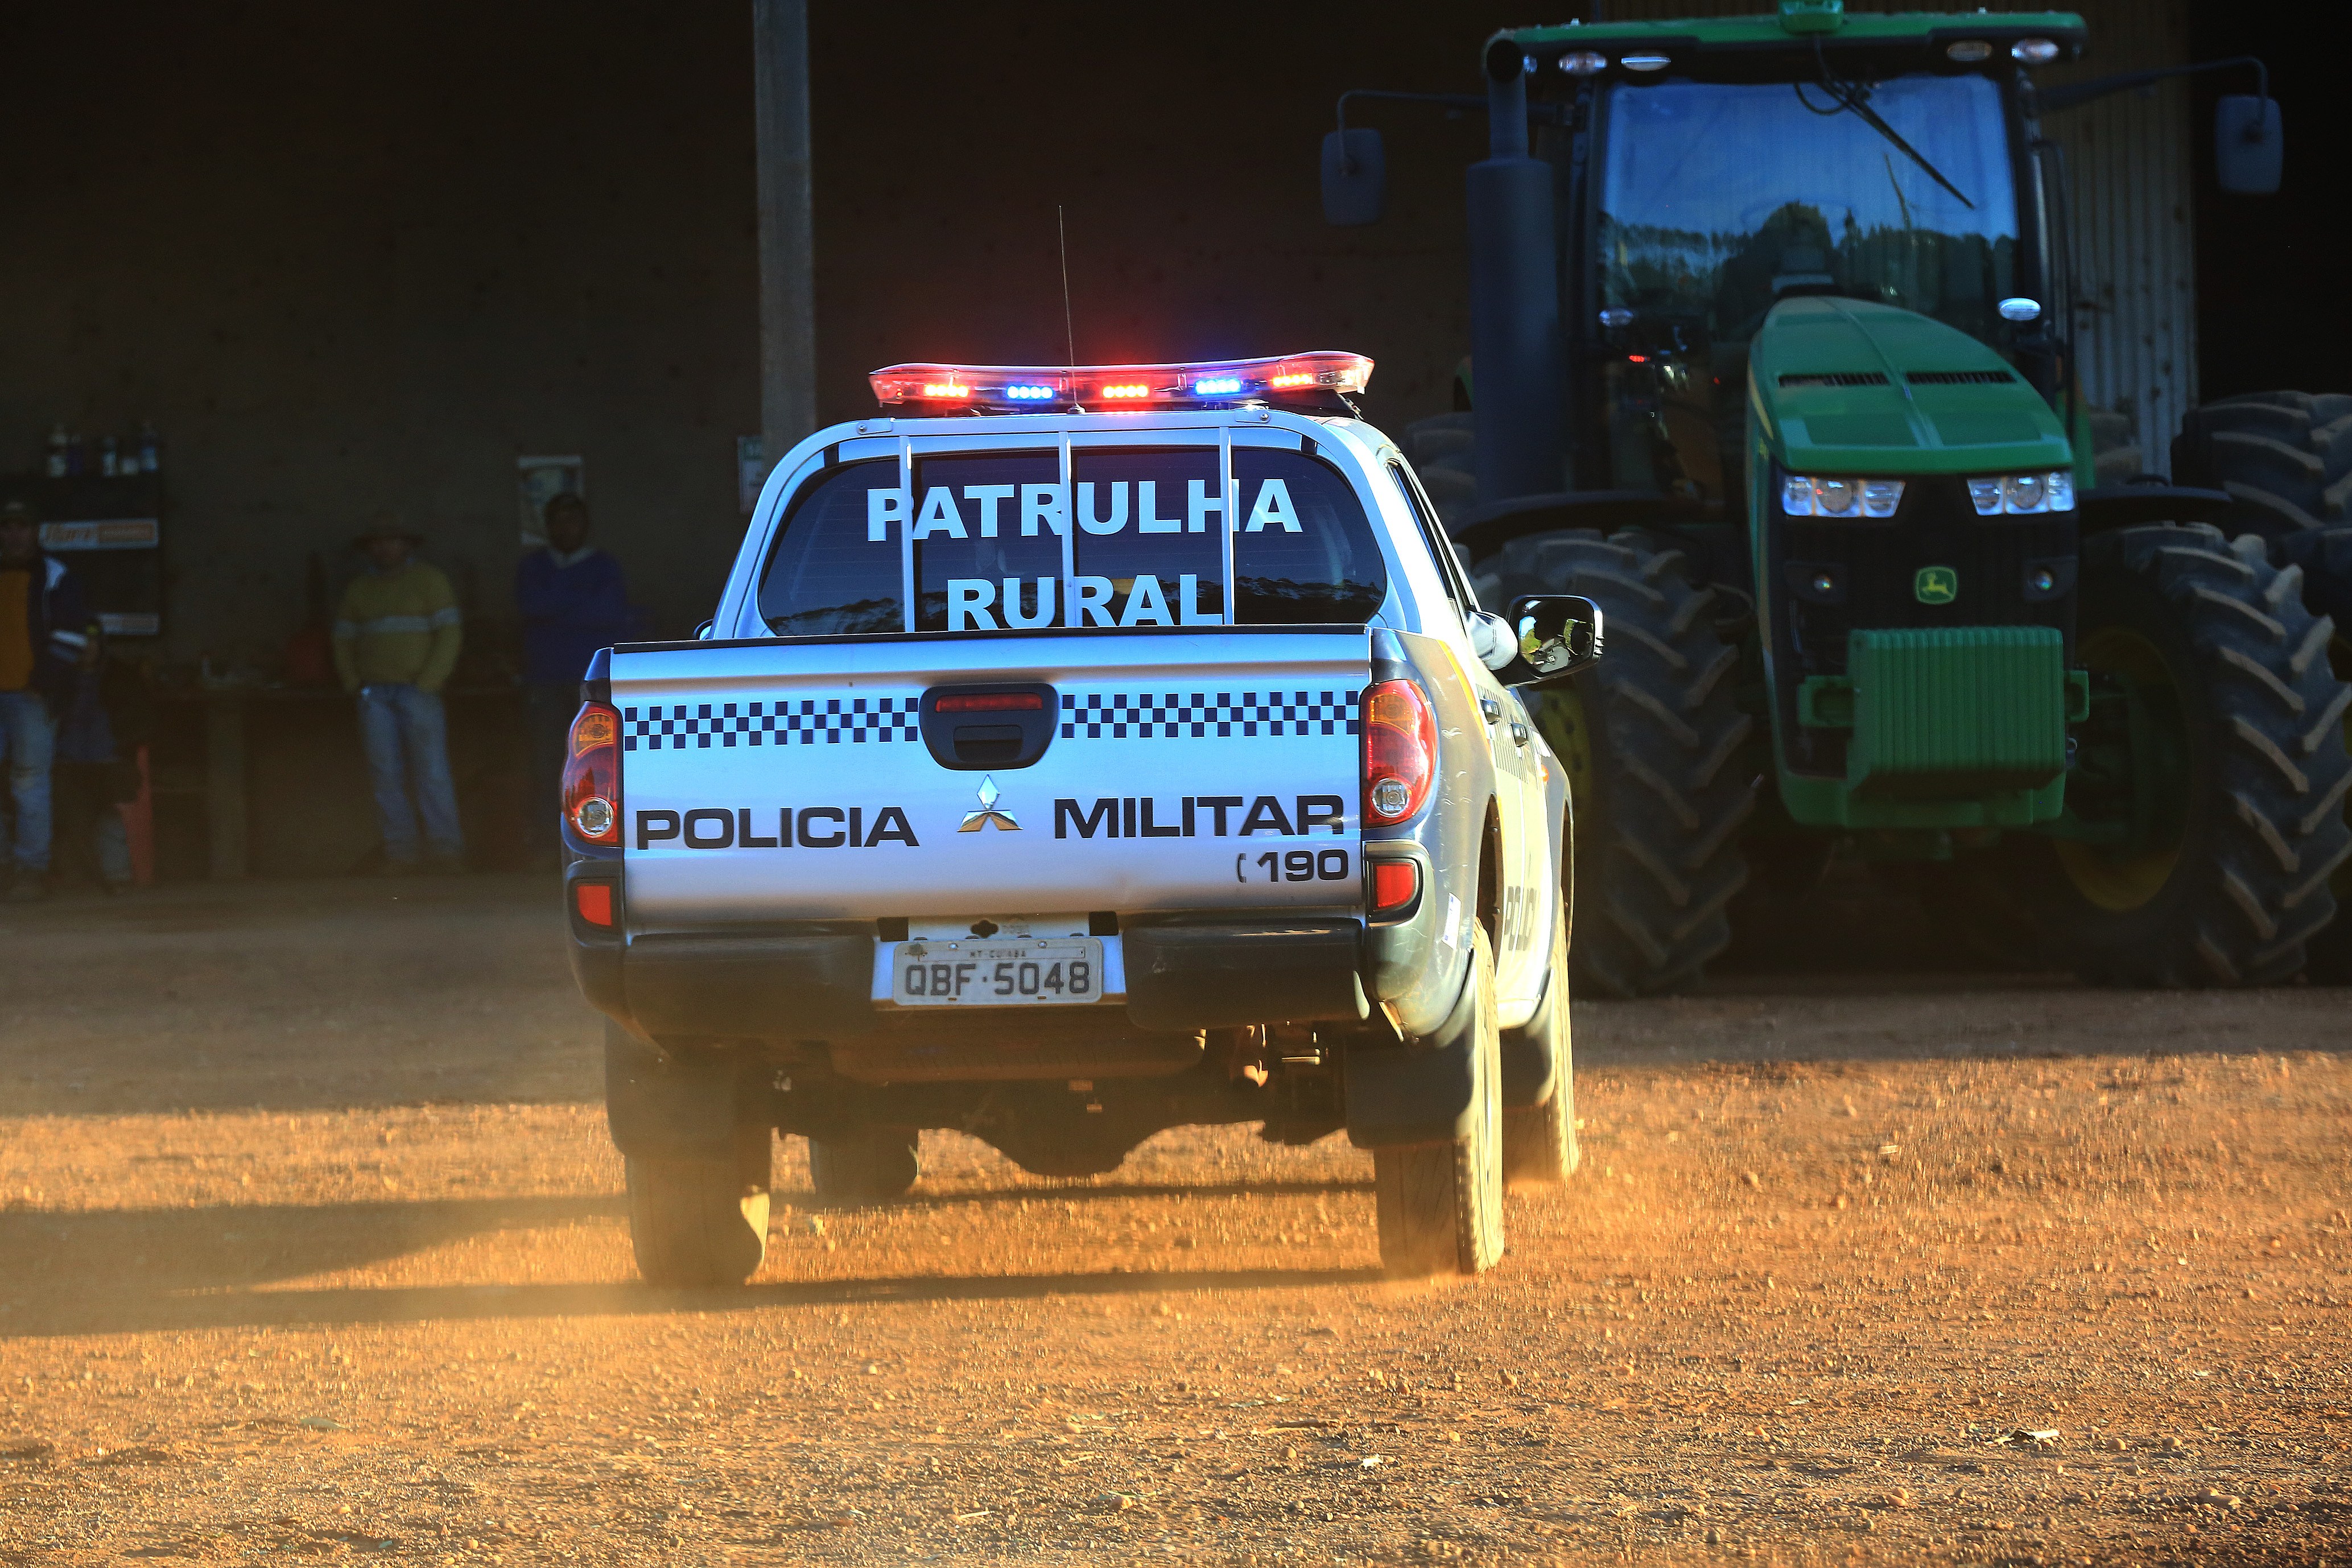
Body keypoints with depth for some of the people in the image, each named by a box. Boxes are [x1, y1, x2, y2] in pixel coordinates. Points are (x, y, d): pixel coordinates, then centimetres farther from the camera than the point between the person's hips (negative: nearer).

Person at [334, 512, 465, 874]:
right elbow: (344, 640, 18)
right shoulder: (359, 589, 15)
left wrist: (427, 684, -11)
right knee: (385, 775, -3)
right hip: (375, 692, 4)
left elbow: (448, 634, -4)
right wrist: (354, 685, 5)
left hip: (419, 691, -4)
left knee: (431, 772, -11)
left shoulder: (428, 580, 3)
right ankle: (400, 852, -2)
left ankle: (446, 849, -10)